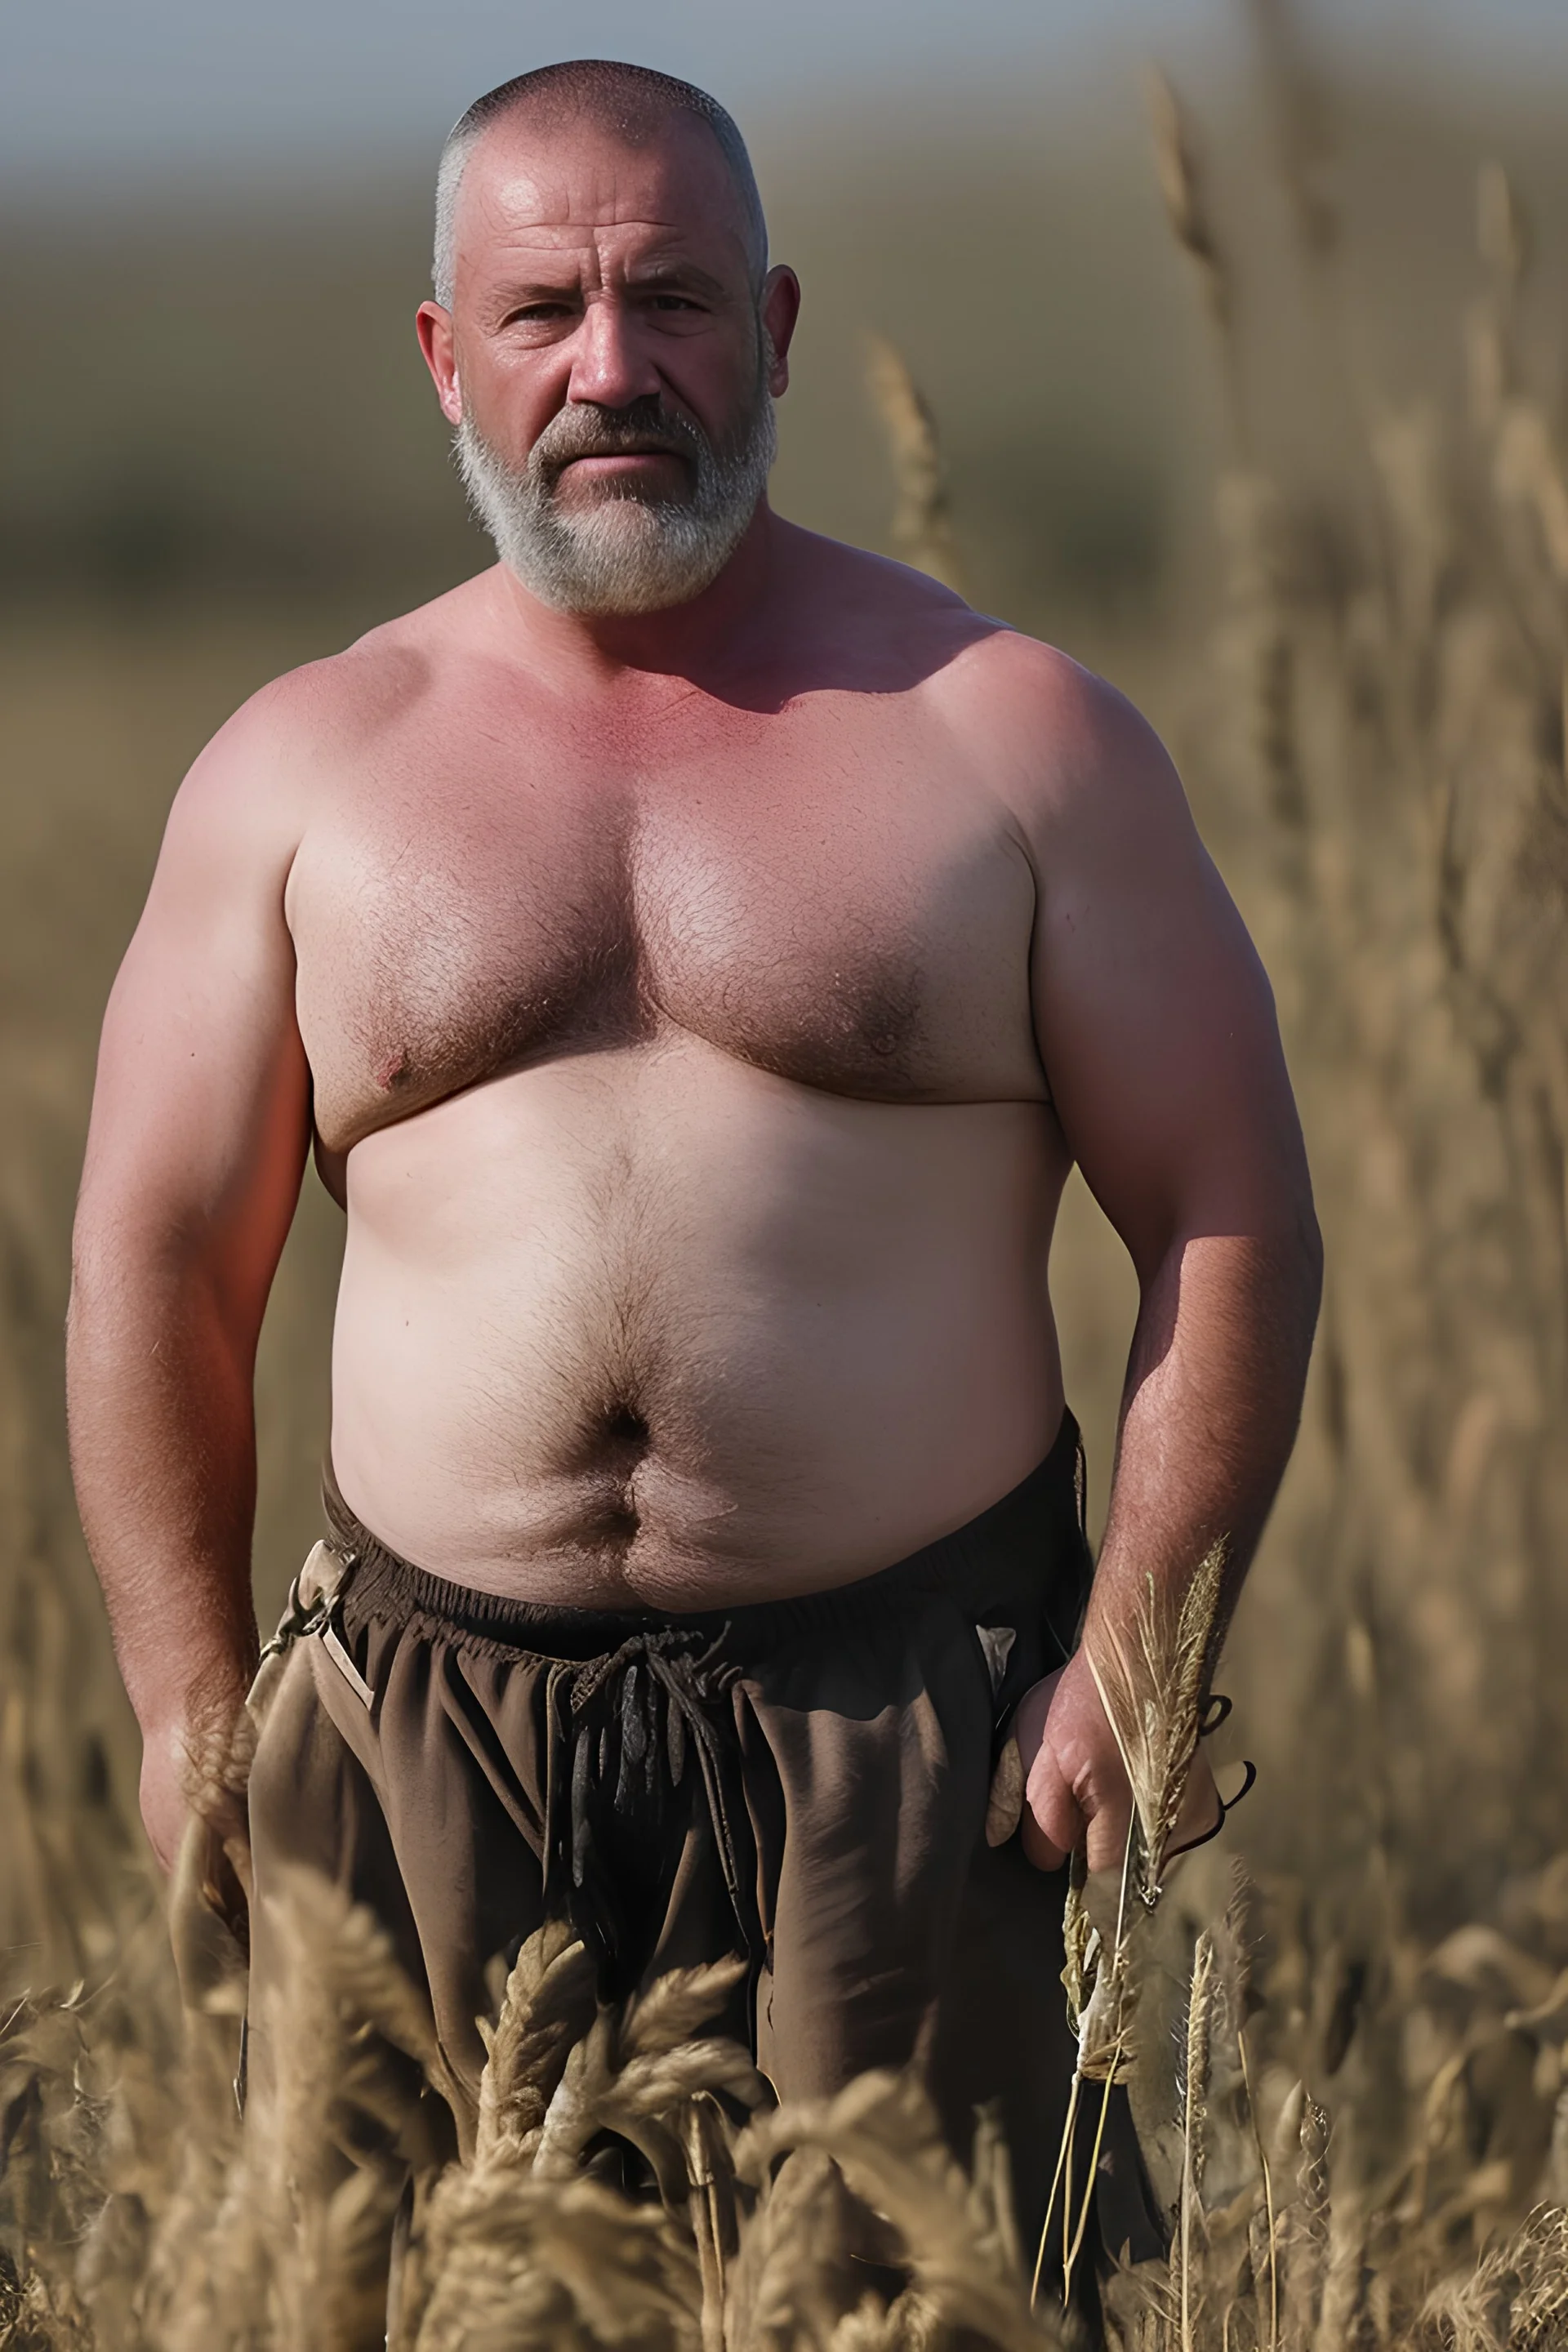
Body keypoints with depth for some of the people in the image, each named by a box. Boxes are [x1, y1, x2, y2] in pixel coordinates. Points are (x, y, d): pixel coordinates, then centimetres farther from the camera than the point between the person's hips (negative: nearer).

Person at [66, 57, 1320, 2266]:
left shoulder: (1009, 729, 4)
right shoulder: (300, 767, 9)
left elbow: (1229, 1217, 3)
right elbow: (158, 1268, 10)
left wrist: (1141, 1648, -6)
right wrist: (193, 1712, 2)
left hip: (910, 1724, -1)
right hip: (426, 1740, 2)